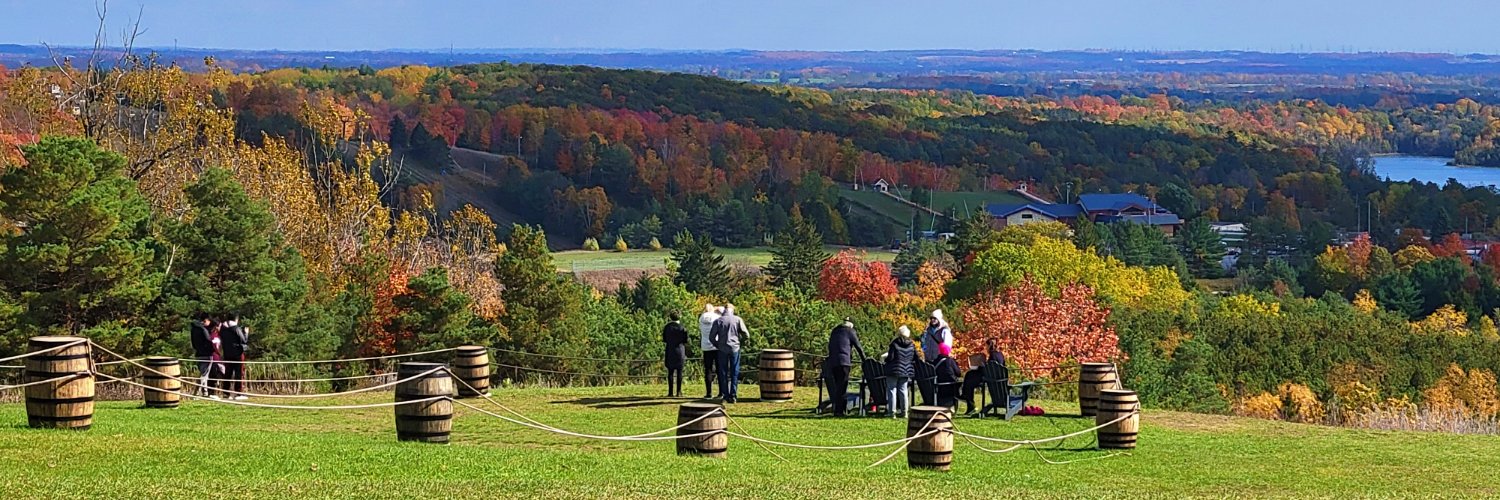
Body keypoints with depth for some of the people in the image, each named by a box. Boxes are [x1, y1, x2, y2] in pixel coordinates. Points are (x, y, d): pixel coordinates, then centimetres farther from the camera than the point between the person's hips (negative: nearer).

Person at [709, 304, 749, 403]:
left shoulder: (718, 321, 0)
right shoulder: (738, 320, -1)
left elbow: (712, 336, -2)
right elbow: (746, 334, -3)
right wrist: (741, 342, 14)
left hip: (722, 350, 0)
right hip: (735, 349, 0)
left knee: (723, 373, 8)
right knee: (734, 373, 6)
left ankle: (726, 395, 5)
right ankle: (733, 396, 1)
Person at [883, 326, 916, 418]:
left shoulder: (895, 344, -12)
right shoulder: (912, 345, 3)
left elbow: (890, 357, -13)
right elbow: (916, 359, 6)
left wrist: (885, 359, 8)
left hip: (894, 371, -5)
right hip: (906, 372, 5)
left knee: (892, 390, 1)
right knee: (903, 391, 13)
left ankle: (892, 412, -2)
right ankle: (904, 411, 14)